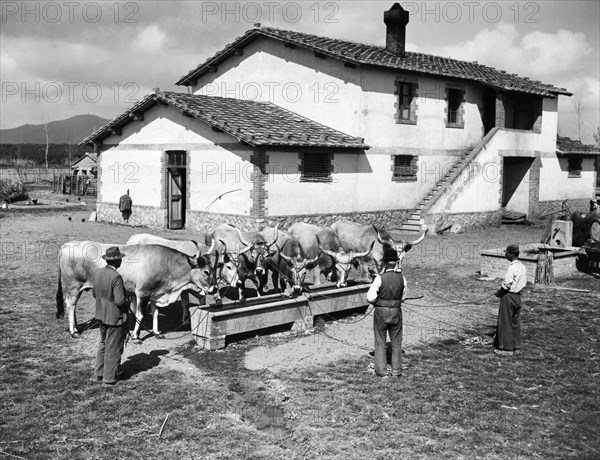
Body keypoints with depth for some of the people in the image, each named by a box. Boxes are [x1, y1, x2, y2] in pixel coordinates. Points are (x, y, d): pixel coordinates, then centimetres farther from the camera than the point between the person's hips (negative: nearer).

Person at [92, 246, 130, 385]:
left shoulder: (97, 273, -2)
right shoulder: (116, 277, -26)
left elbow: (94, 293, 9)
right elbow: (120, 300, -26)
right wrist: (128, 303, -5)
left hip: (101, 315, 8)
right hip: (115, 317, -8)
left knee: (103, 344, 24)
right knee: (114, 348, 7)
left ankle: (100, 373, 34)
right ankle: (110, 377, 17)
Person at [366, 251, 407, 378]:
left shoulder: (380, 278, -16)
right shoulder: (402, 278, -5)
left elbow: (370, 297, -16)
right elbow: (403, 296, 6)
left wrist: (376, 303, 4)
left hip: (381, 311, -3)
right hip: (396, 312, 3)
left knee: (380, 342, 9)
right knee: (396, 342, 15)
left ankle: (381, 370, 12)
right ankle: (396, 370, 20)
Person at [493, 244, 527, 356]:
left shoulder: (512, 267, -21)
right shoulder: (522, 267, 6)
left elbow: (507, 284, -22)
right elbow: (523, 283, 12)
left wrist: (498, 292, -5)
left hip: (508, 296, -9)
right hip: (518, 295, 9)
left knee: (505, 322, 0)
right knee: (515, 322, 14)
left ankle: (506, 348, 5)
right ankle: (516, 346, 19)